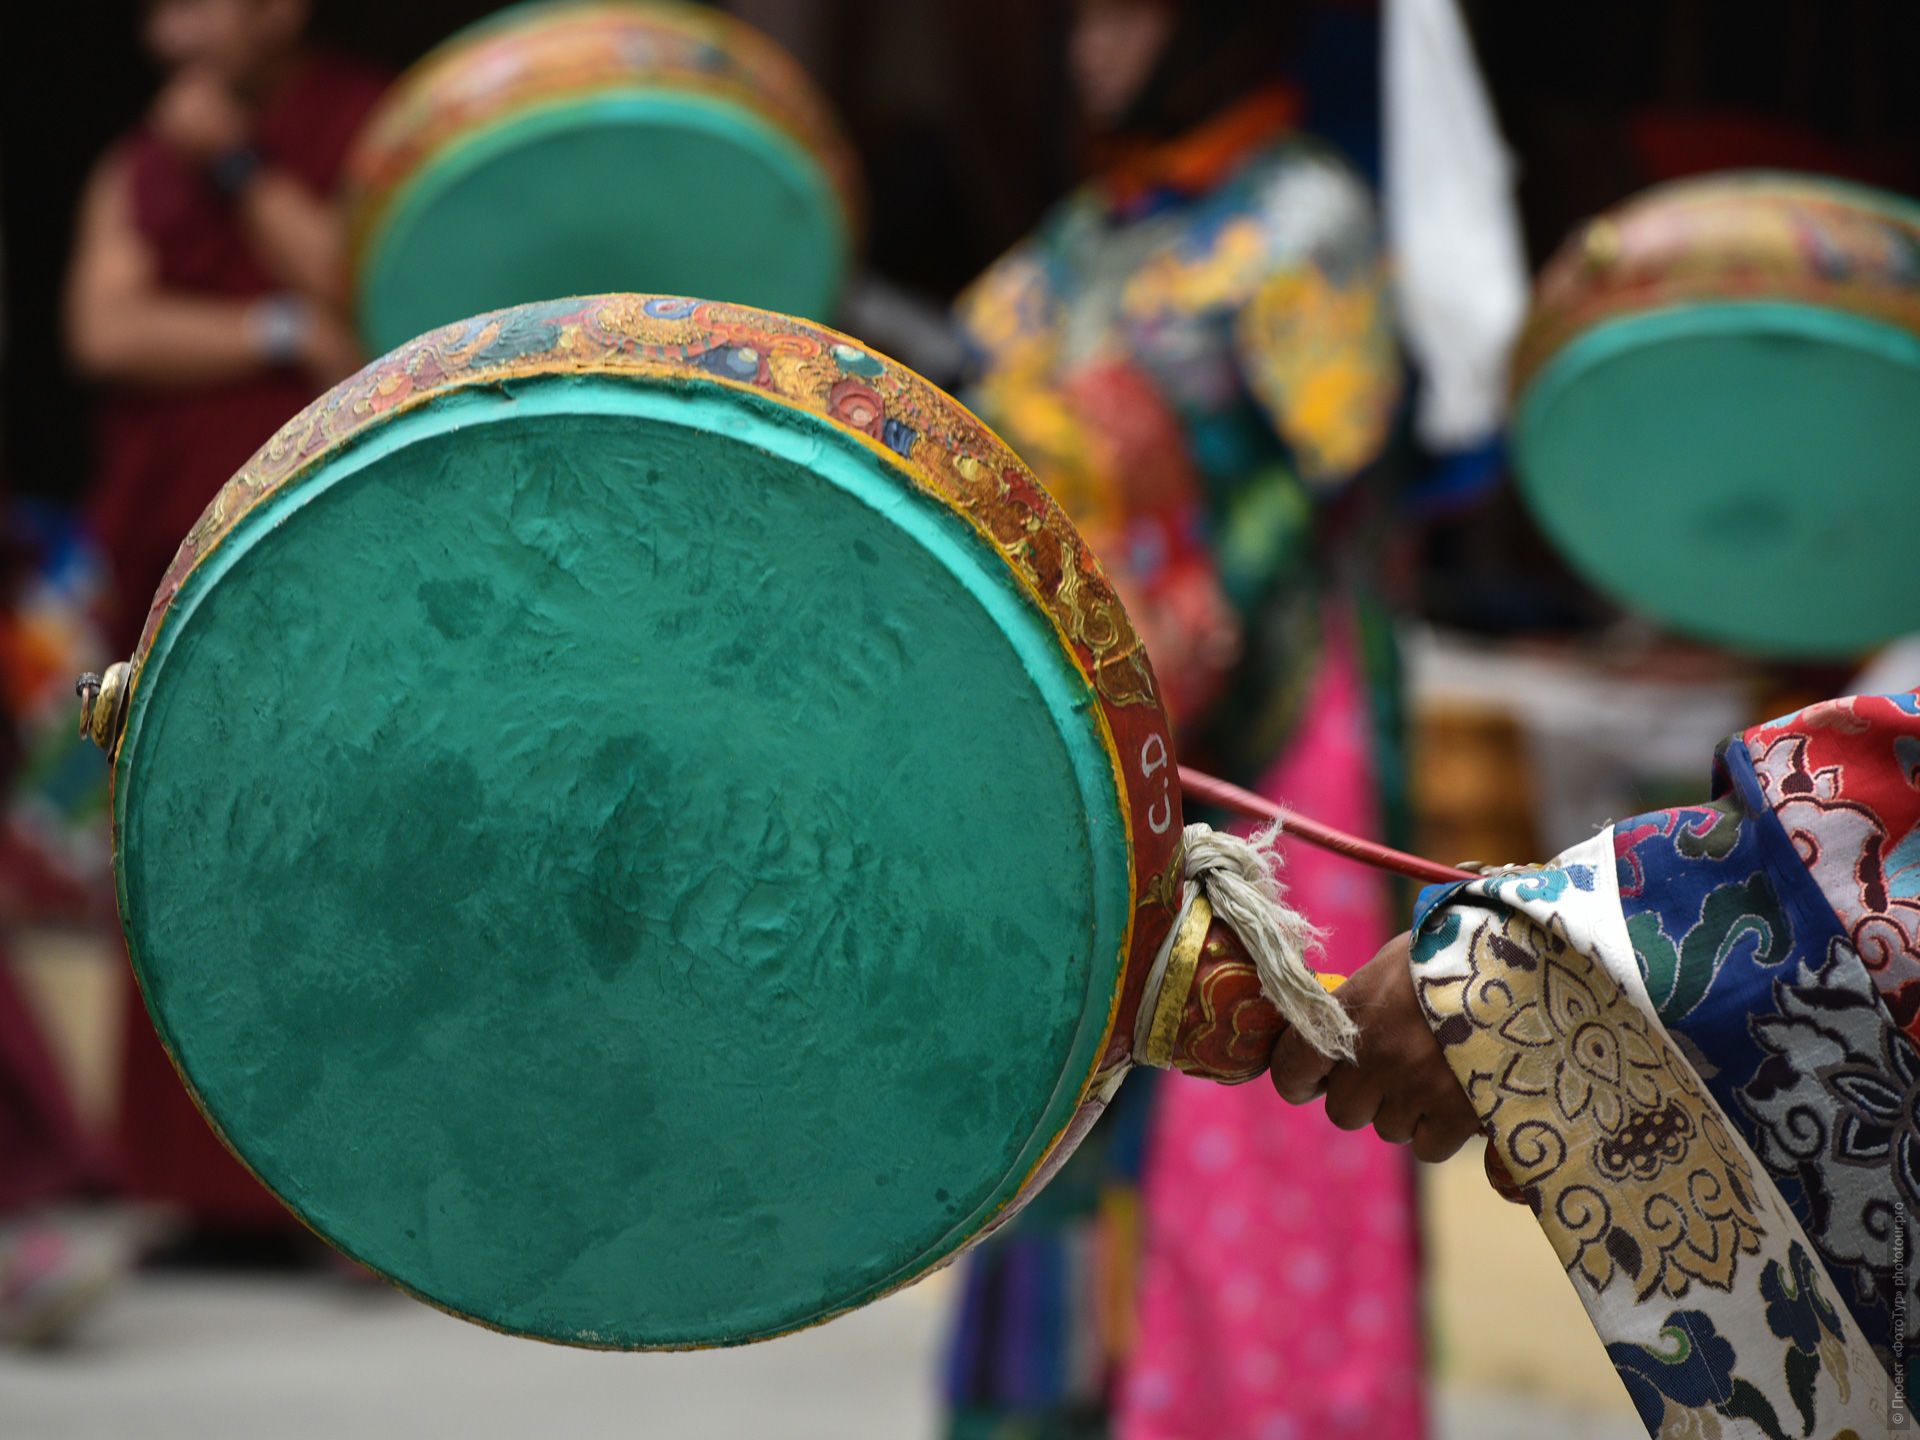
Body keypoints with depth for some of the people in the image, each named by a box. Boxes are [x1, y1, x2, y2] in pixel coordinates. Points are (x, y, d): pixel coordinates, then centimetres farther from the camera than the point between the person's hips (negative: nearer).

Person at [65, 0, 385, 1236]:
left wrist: (242, 167, -6)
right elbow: (107, 329, -2)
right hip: (174, 563, 4)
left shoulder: (371, 128, 6)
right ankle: (203, 1182, 7)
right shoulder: (137, 170, 14)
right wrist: (287, 337, -11)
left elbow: (378, 298, -8)